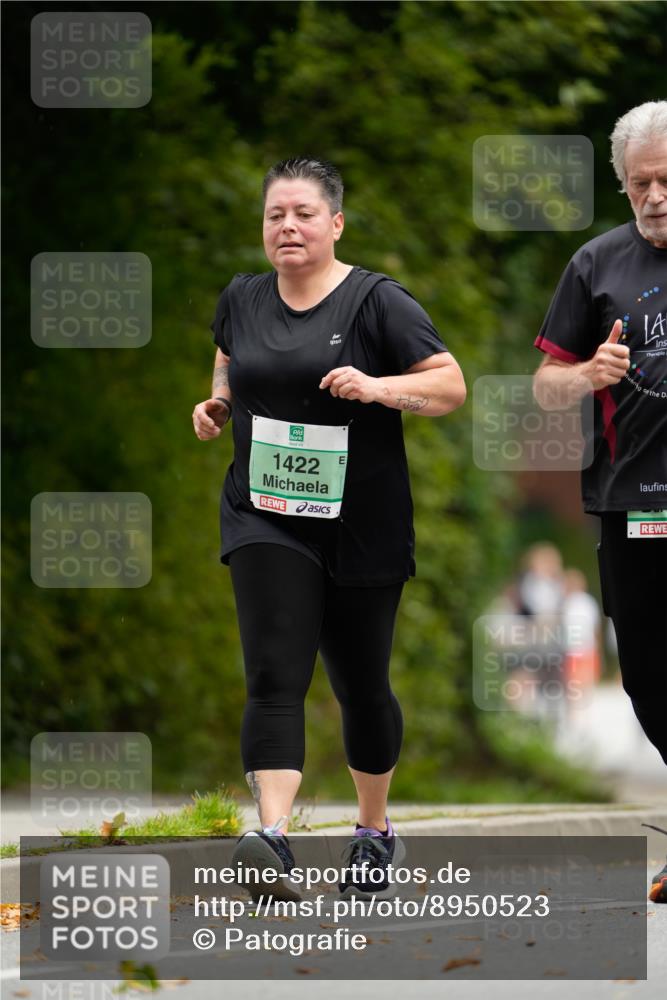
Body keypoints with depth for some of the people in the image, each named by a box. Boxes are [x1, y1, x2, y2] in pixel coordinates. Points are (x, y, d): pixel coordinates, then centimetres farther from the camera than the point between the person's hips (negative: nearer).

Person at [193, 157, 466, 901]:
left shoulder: (377, 302, -7)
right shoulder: (241, 299, 7)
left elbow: (451, 385, -8)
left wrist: (377, 386, -24)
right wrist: (217, 405, 6)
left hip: (362, 526, -2)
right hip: (266, 521, 2)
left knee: (361, 686, 12)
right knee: (275, 678, -16)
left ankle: (375, 833, 34)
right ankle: (273, 842, -29)